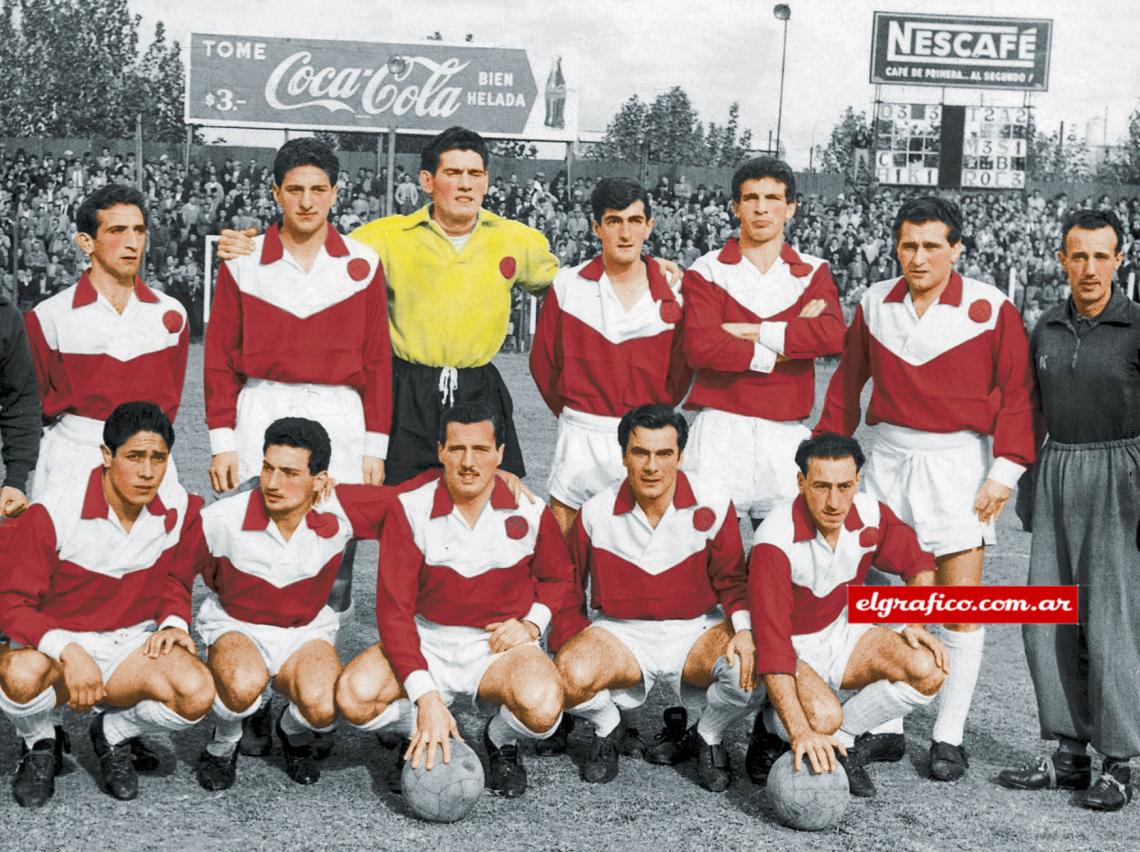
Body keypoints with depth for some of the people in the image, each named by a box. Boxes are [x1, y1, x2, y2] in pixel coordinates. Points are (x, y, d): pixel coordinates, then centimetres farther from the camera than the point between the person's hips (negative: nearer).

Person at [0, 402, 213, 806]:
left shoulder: (180, 507, -7)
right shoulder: (53, 511, -19)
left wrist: (173, 622, -10)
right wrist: (68, 650, -32)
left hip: (132, 644, 3)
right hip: (55, 642, -2)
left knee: (196, 693, -28)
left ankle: (114, 734, 6)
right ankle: (41, 744, 0)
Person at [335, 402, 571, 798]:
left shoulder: (530, 511, -7)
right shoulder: (410, 509, -11)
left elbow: (558, 576, 16)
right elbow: (394, 610, -15)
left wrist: (531, 624, -6)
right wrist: (425, 697, -26)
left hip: (499, 645, 0)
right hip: (427, 642, 0)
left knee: (542, 707, -33)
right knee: (353, 694, -28)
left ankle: (502, 741, 6)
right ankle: (421, 736, 7)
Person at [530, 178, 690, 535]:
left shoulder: (672, 294, -1)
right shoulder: (567, 286, -1)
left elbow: (681, 371, 6)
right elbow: (542, 361, 7)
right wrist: (569, 411, 11)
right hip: (581, 437, 0)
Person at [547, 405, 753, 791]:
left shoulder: (713, 505, -9)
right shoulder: (596, 513, -7)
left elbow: (732, 581, -2)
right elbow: (567, 588, 5)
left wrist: (744, 631, -22)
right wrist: (567, 653, -4)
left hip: (695, 630, 0)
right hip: (622, 631, 0)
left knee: (748, 666, -31)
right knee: (572, 675, -31)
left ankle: (707, 738, 4)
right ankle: (607, 729, 7)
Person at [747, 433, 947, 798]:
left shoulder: (871, 515, -13)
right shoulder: (774, 542, -30)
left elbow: (918, 565, 9)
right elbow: (771, 643, -37)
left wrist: (914, 624, -7)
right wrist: (800, 732, -44)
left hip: (842, 631, 5)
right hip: (792, 647, -5)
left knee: (928, 671, -18)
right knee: (823, 716, -34)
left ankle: (841, 739, -2)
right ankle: (774, 731, 1)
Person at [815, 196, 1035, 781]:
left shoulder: (990, 308, -5)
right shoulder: (876, 304, 6)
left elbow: (1015, 394, -4)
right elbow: (848, 382, 13)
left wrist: (1004, 471, -9)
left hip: (958, 462, -3)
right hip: (889, 460, 3)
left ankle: (949, 739, 9)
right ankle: (887, 730, 18)